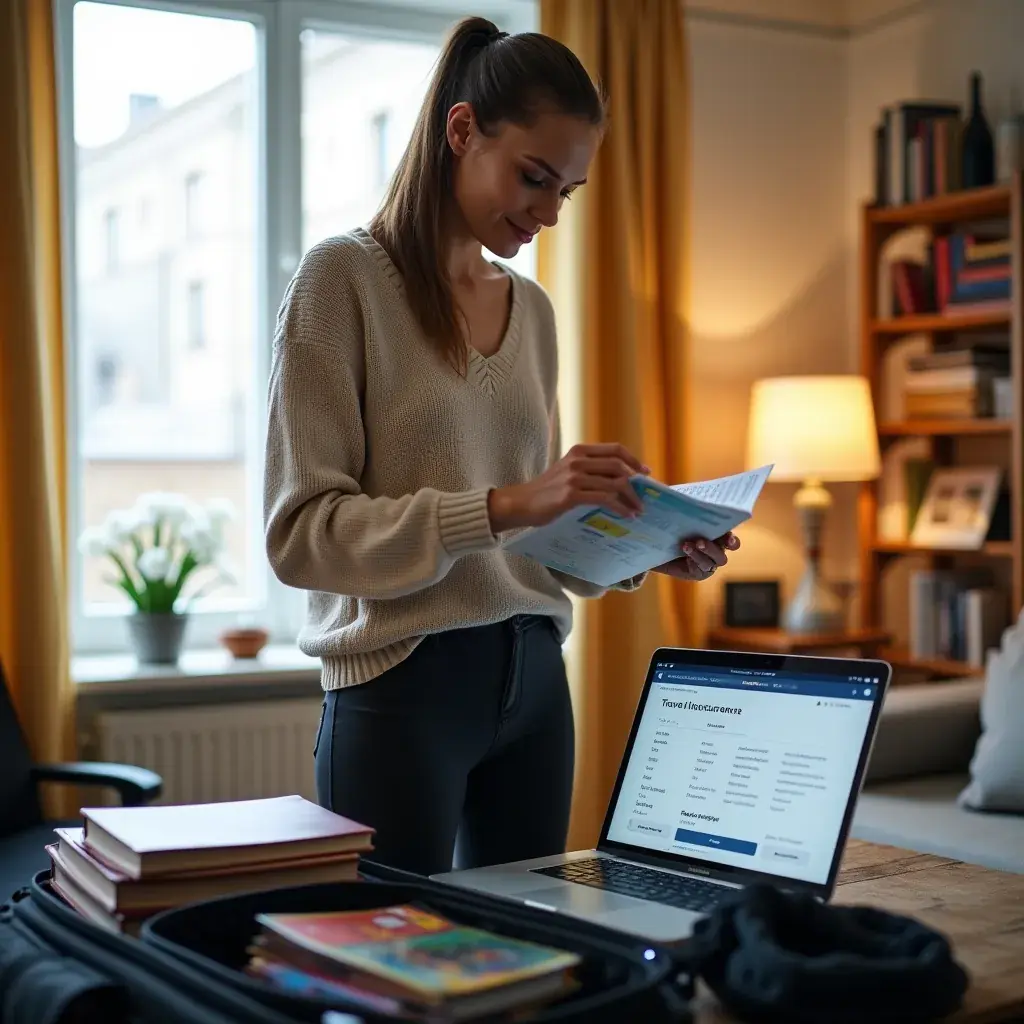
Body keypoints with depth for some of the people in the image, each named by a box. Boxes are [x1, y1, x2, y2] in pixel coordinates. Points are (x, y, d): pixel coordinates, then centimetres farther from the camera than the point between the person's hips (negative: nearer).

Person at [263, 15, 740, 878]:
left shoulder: (533, 309, 12)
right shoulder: (344, 279, -6)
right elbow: (302, 529, -14)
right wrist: (503, 505, -23)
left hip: (532, 677, 6)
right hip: (401, 686, -6)